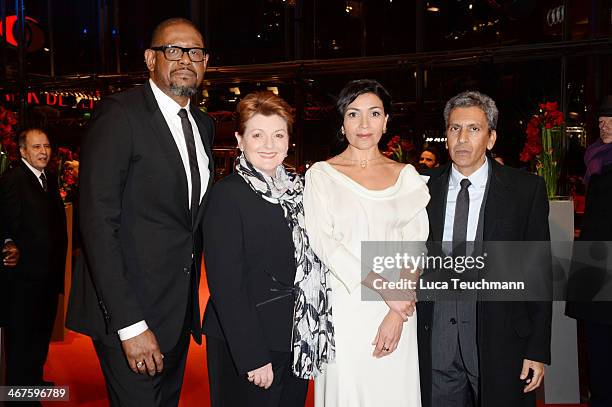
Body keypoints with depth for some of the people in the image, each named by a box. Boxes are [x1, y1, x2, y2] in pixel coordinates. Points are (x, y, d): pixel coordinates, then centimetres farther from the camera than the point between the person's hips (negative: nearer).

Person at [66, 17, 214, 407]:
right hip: (128, 309, -7)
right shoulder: (121, 114, -13)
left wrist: (192, 290, 10)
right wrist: (129, 324, -23)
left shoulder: (204, 125, 10)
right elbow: (98, 224, -19)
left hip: (181, 310, 7)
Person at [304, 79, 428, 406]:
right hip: (343, 309, -2)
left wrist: (397, 314, -10)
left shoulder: (406, 176, 7)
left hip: (397, 309, 2)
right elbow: (323, 242, -8)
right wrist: (382, 287, -15)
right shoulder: (321, 174, 1)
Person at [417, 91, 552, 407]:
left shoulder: (527, 189, -3)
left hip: (500, 341, -1)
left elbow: (539, 271, -2)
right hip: (436, 341, 2)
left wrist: (538, 350, -5)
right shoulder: (425, 188, 2)